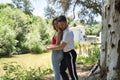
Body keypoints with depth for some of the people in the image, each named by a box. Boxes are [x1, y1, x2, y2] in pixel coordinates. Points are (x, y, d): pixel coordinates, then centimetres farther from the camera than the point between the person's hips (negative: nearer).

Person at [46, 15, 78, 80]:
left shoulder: (68, 32, -22)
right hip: (65, 54, 10)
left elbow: (61, 47, -25)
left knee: (72, 73, -1)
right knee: (61, 70, 20)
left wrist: (50, 48, -13)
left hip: (70, 54, -10)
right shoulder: (64, 31, 9)